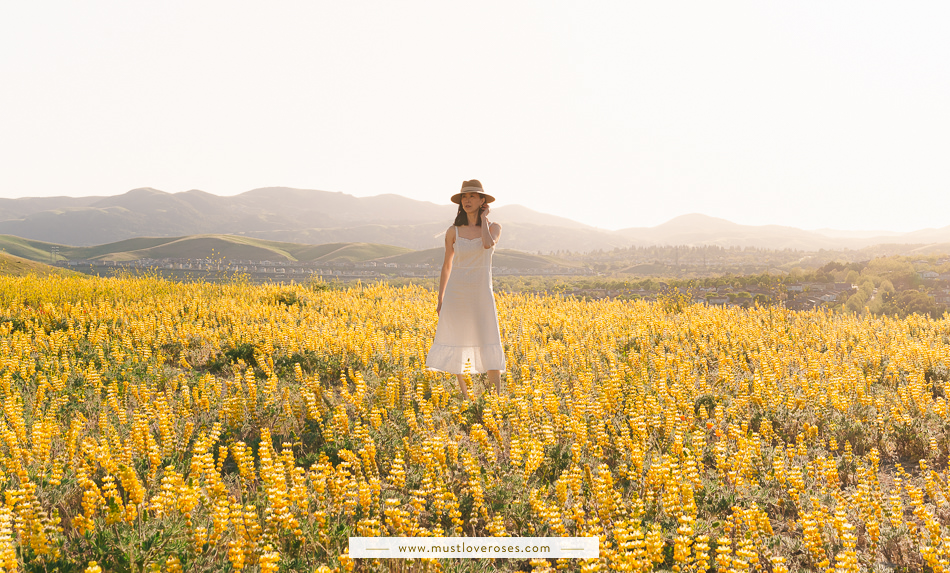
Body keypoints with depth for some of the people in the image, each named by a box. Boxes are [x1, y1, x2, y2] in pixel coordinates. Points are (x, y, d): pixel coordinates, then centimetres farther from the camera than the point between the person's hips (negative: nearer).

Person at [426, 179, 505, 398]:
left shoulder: (494, 227, 0)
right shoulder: (453, 231, 4)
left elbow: (488, 244, -24)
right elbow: (446, 265, 10)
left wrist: (483, 218, -8)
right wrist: (440, 299, 8)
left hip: (481, 294, -2)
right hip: (456, 294, 2)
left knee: (489, 348, -7)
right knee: (457, 347, 3)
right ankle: (465, 396, 15)